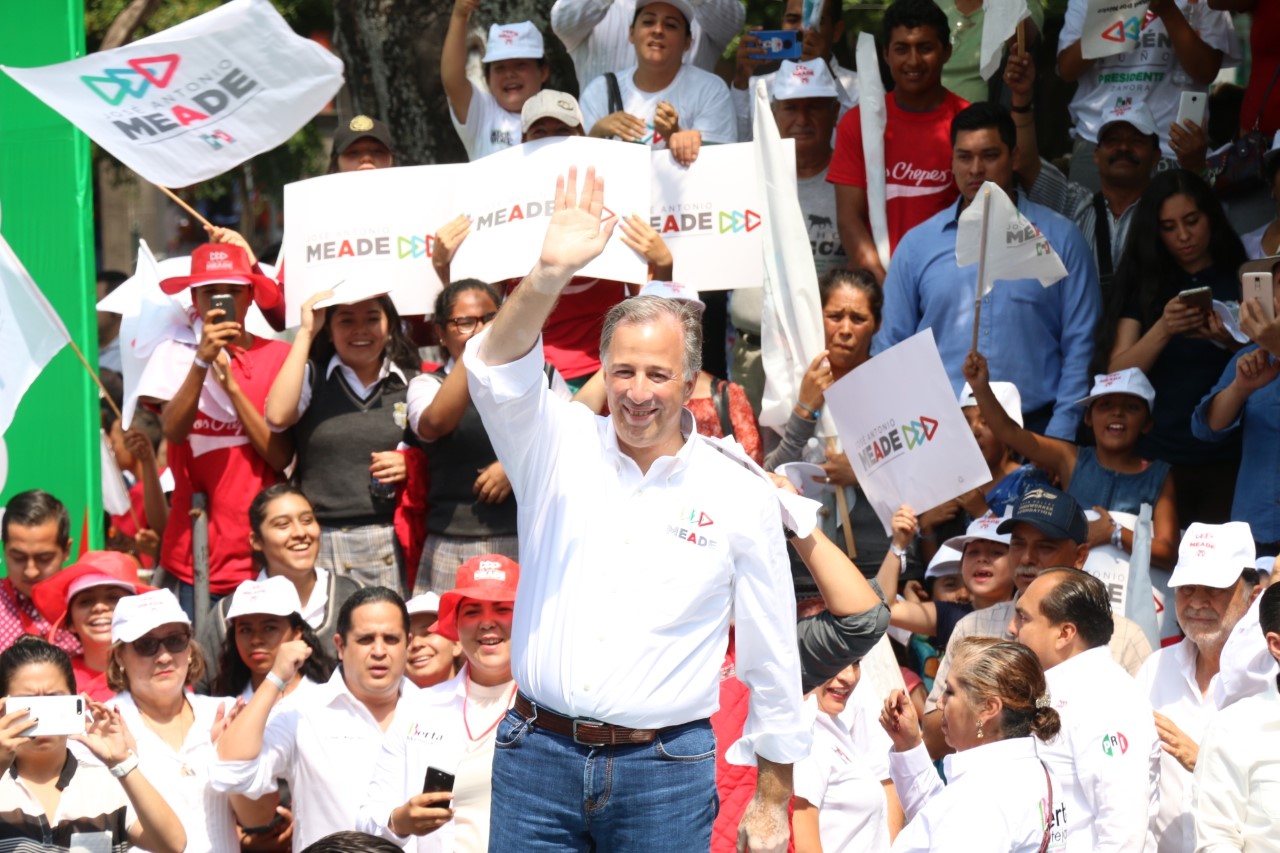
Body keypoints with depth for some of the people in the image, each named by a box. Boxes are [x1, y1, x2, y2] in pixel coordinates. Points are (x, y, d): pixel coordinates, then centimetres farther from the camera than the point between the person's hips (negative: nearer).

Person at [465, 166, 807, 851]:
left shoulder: (741, 497, 3)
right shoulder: (559, 449, 5)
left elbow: (771, 660, 7)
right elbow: (498, 373, -15)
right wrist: (549, 275, -32)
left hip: (666, 770, -1)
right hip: (538, 758, 1)